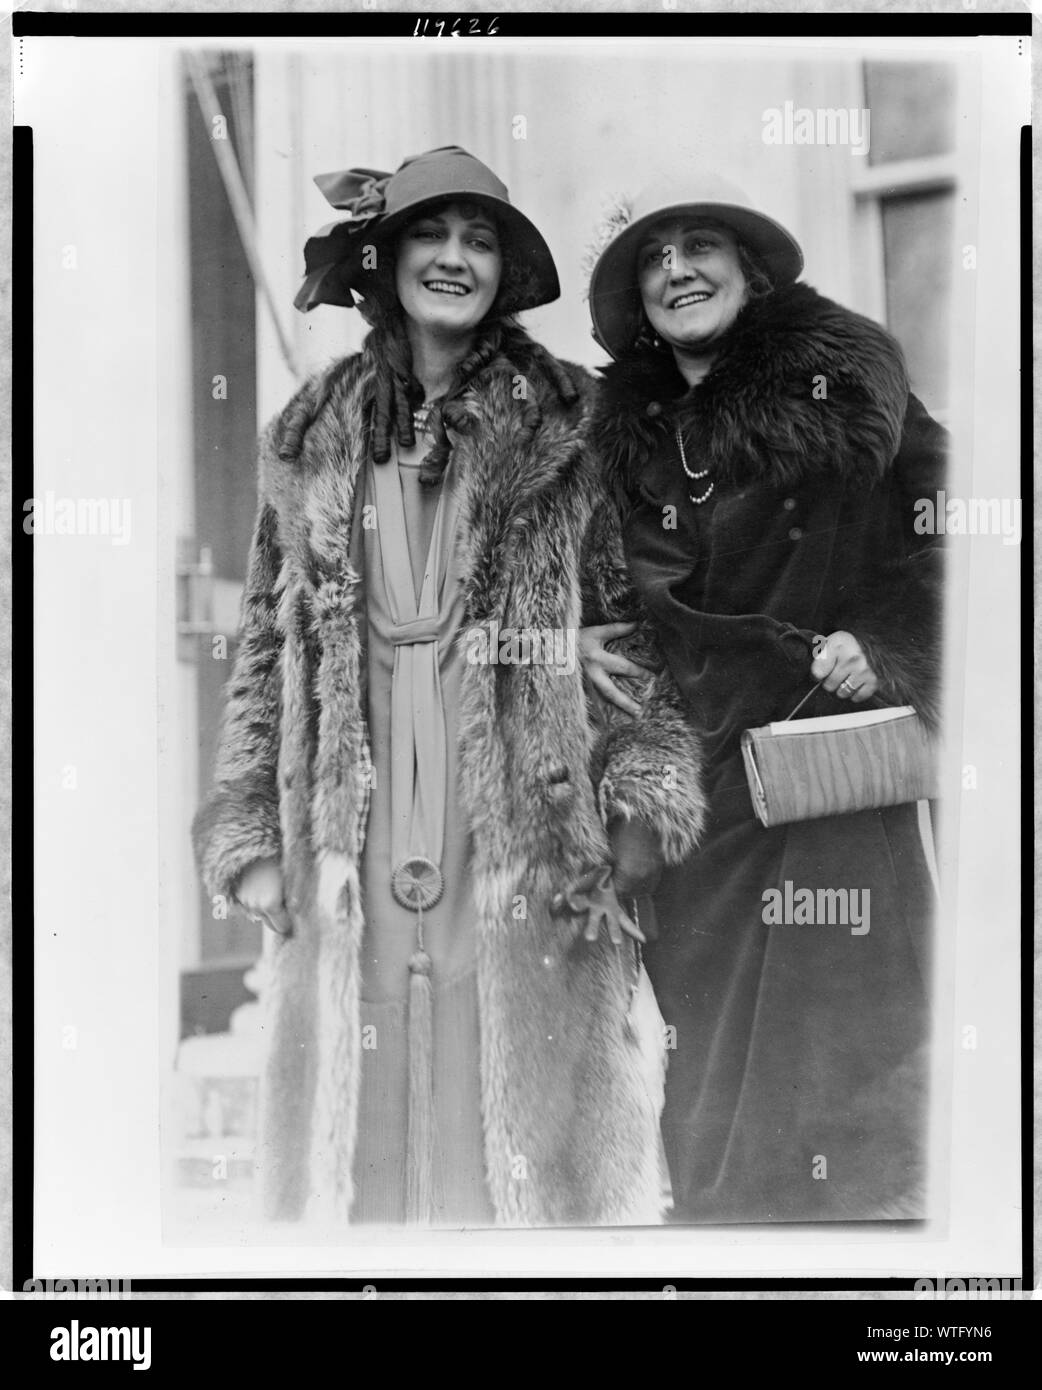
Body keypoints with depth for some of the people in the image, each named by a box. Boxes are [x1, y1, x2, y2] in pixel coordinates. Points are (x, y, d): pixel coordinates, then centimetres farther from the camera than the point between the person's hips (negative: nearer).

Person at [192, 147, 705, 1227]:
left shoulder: (567, 425, 5)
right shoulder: (312, 440, 11)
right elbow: (265, 642, 13)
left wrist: (644, 770, -8)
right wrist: (248, 828, 7)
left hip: (525, 822, -2)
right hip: (351, 838, 2)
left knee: (522, 1093, 1)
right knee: (358, 1101, 5)